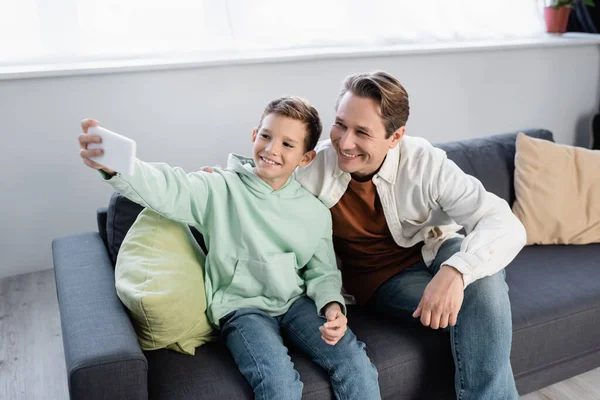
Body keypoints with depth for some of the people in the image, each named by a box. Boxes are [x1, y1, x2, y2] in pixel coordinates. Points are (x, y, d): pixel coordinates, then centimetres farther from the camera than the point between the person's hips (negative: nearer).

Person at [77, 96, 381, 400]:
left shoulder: (316, 212, 3)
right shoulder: (220, 190, -6)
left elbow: (323, 271, 11)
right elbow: (165, 189, -23)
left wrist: (332, 306, -10)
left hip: (296, 303, 3)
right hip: (242, 306, -3)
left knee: (356, 364, -18)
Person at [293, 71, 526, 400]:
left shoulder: (425, 163, -22)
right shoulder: (315, 166, -20)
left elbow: (506, 225, -29)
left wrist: (455, 271, -48)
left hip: (433, 253, 2)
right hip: (381, 279, -1)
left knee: (483, 280, -32)